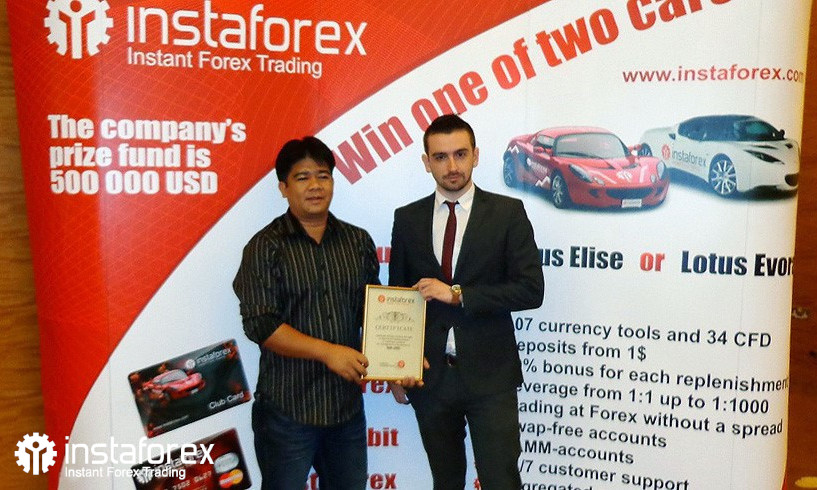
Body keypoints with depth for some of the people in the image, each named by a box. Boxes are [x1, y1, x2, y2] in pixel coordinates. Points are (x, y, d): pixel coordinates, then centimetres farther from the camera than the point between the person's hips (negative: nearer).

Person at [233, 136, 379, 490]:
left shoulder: (358, 242, 6)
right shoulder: (265, 247, -6)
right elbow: (260, 324, -15)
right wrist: (327, 351, -23)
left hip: (348, 404, 4)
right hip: (287, 410, -4)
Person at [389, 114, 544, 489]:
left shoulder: (507, 212, -4)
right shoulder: (407, 219, 4)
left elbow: (531, 289, -10)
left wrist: (458, 295, -17)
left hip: (489, 376, -3)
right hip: (428, 376, 3)